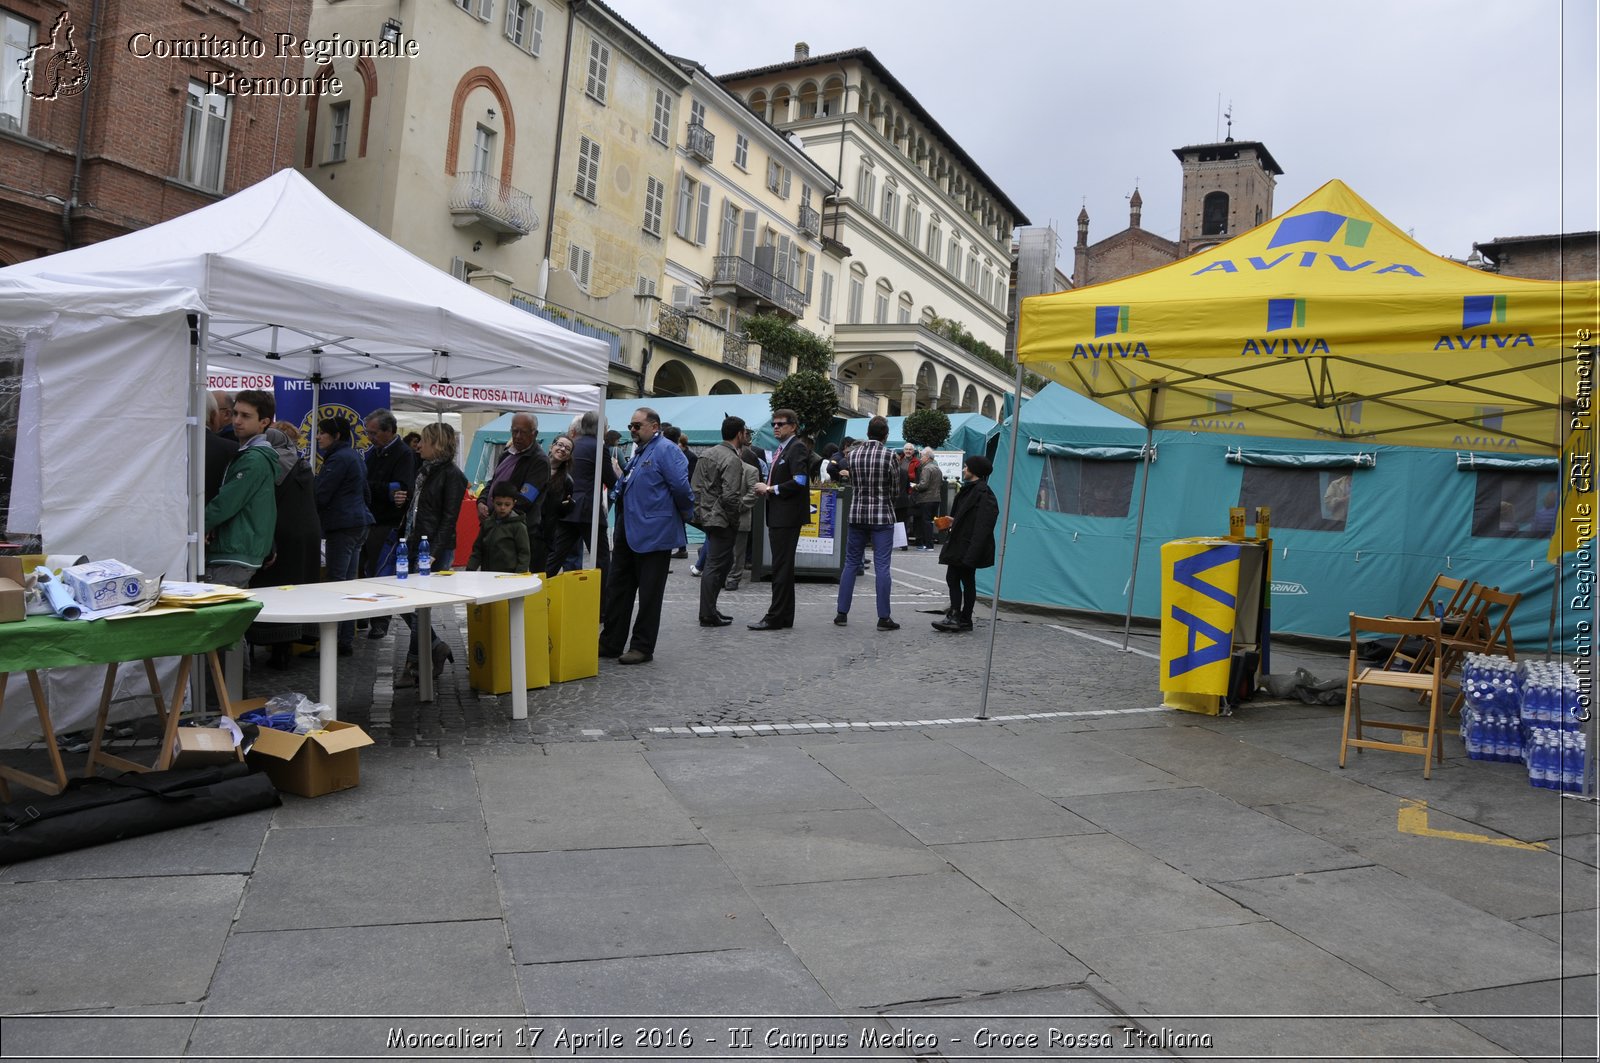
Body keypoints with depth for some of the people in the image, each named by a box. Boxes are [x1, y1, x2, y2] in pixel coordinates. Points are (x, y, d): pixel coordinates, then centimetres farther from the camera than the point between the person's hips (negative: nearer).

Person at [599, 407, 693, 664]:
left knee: (649, 594, 2)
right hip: (628, 534, 10)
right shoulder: (639, 452, 16)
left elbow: (681, 487, -20)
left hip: (653, 535, -10)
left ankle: (642, 647, 11)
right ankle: (610, 643, 21)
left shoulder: (666, 450, -13)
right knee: (617, 588, 13)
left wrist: (686, 513, -9)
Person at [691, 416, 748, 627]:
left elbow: (694, 486, 10)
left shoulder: (707, 454, 10)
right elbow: (730, 496, -22)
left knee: (724, 561, 19)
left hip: (706, 516, 9)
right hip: (721, 520, -9)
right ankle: (708, 615, 4)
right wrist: (735, 521, -9)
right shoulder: (733, 460, -16)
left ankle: (709, 609, 23)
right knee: (716, 566, -1)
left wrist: (699, 511, 13)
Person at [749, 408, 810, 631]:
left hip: (787, 516, -10)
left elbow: (800, 482, -21)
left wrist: (770, 489, -14)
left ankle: (775, 618, -5)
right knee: (782, 567, 12)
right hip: (777, 515, 10)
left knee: (781, 567, -8)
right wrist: (766, 489, 7)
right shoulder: (780, 450, 19)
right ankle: (785, 617, 19)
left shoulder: (797, 448, -10)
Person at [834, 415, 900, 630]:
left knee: (851, 564, 10)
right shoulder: (888, 456, -10)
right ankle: (883, 618, 0)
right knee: (882, 566, -1)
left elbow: (853, 482, 10)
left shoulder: (853, 453, 0)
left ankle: (842, 613, 12)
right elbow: (895, 489, -3)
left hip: (857, 514, 4)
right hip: (882, 516, -4)